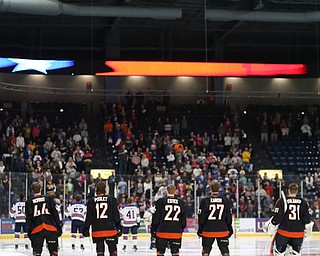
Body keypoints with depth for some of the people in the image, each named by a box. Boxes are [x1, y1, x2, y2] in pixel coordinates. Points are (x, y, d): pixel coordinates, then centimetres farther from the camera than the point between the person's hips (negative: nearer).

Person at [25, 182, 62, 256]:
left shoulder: (29, 202, 8)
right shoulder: (48, 199, 8)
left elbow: (28, 218, 6)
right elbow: (55, 214, 4)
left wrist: (29, 230, 12)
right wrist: (59, 226, 8)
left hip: (36, 229, 0)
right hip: (51, 227, 0)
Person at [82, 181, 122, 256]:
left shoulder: (91, 201, 2)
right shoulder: (111, 199, -1)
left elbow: (89, 217, 3)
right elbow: (116, 215, 0)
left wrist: (86, 228, 11)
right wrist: (119, 227, 5)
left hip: (97, 231, 1)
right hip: (110, 229, -1)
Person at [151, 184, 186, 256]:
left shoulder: (161, 201, -3)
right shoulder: (180, 202, 5)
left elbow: (156, 217, -3)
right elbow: (183, 217, 11)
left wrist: (153, 228, 4)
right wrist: (182, 228, 24)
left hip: (162, 231, -2)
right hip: (176, 232, 2)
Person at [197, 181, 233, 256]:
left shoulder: (205, 201, -7)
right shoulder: (225, 200, 0)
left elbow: (201, 217, -5)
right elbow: (228, 216, 6)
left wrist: (200, 229, 4)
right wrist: (229, 228, 17)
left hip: (208, 230, -2)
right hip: (222, 230, 2)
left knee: (206, 250, 8)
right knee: (225, 250, 10)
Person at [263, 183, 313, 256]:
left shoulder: (282, 201, -7)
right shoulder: (303, 202, 3)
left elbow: (277, 217, -9)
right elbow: (307, 218, 5)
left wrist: (269, 225, 4)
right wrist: (308, 230, 18)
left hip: (284, 231, -3)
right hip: (299, 233, 3)